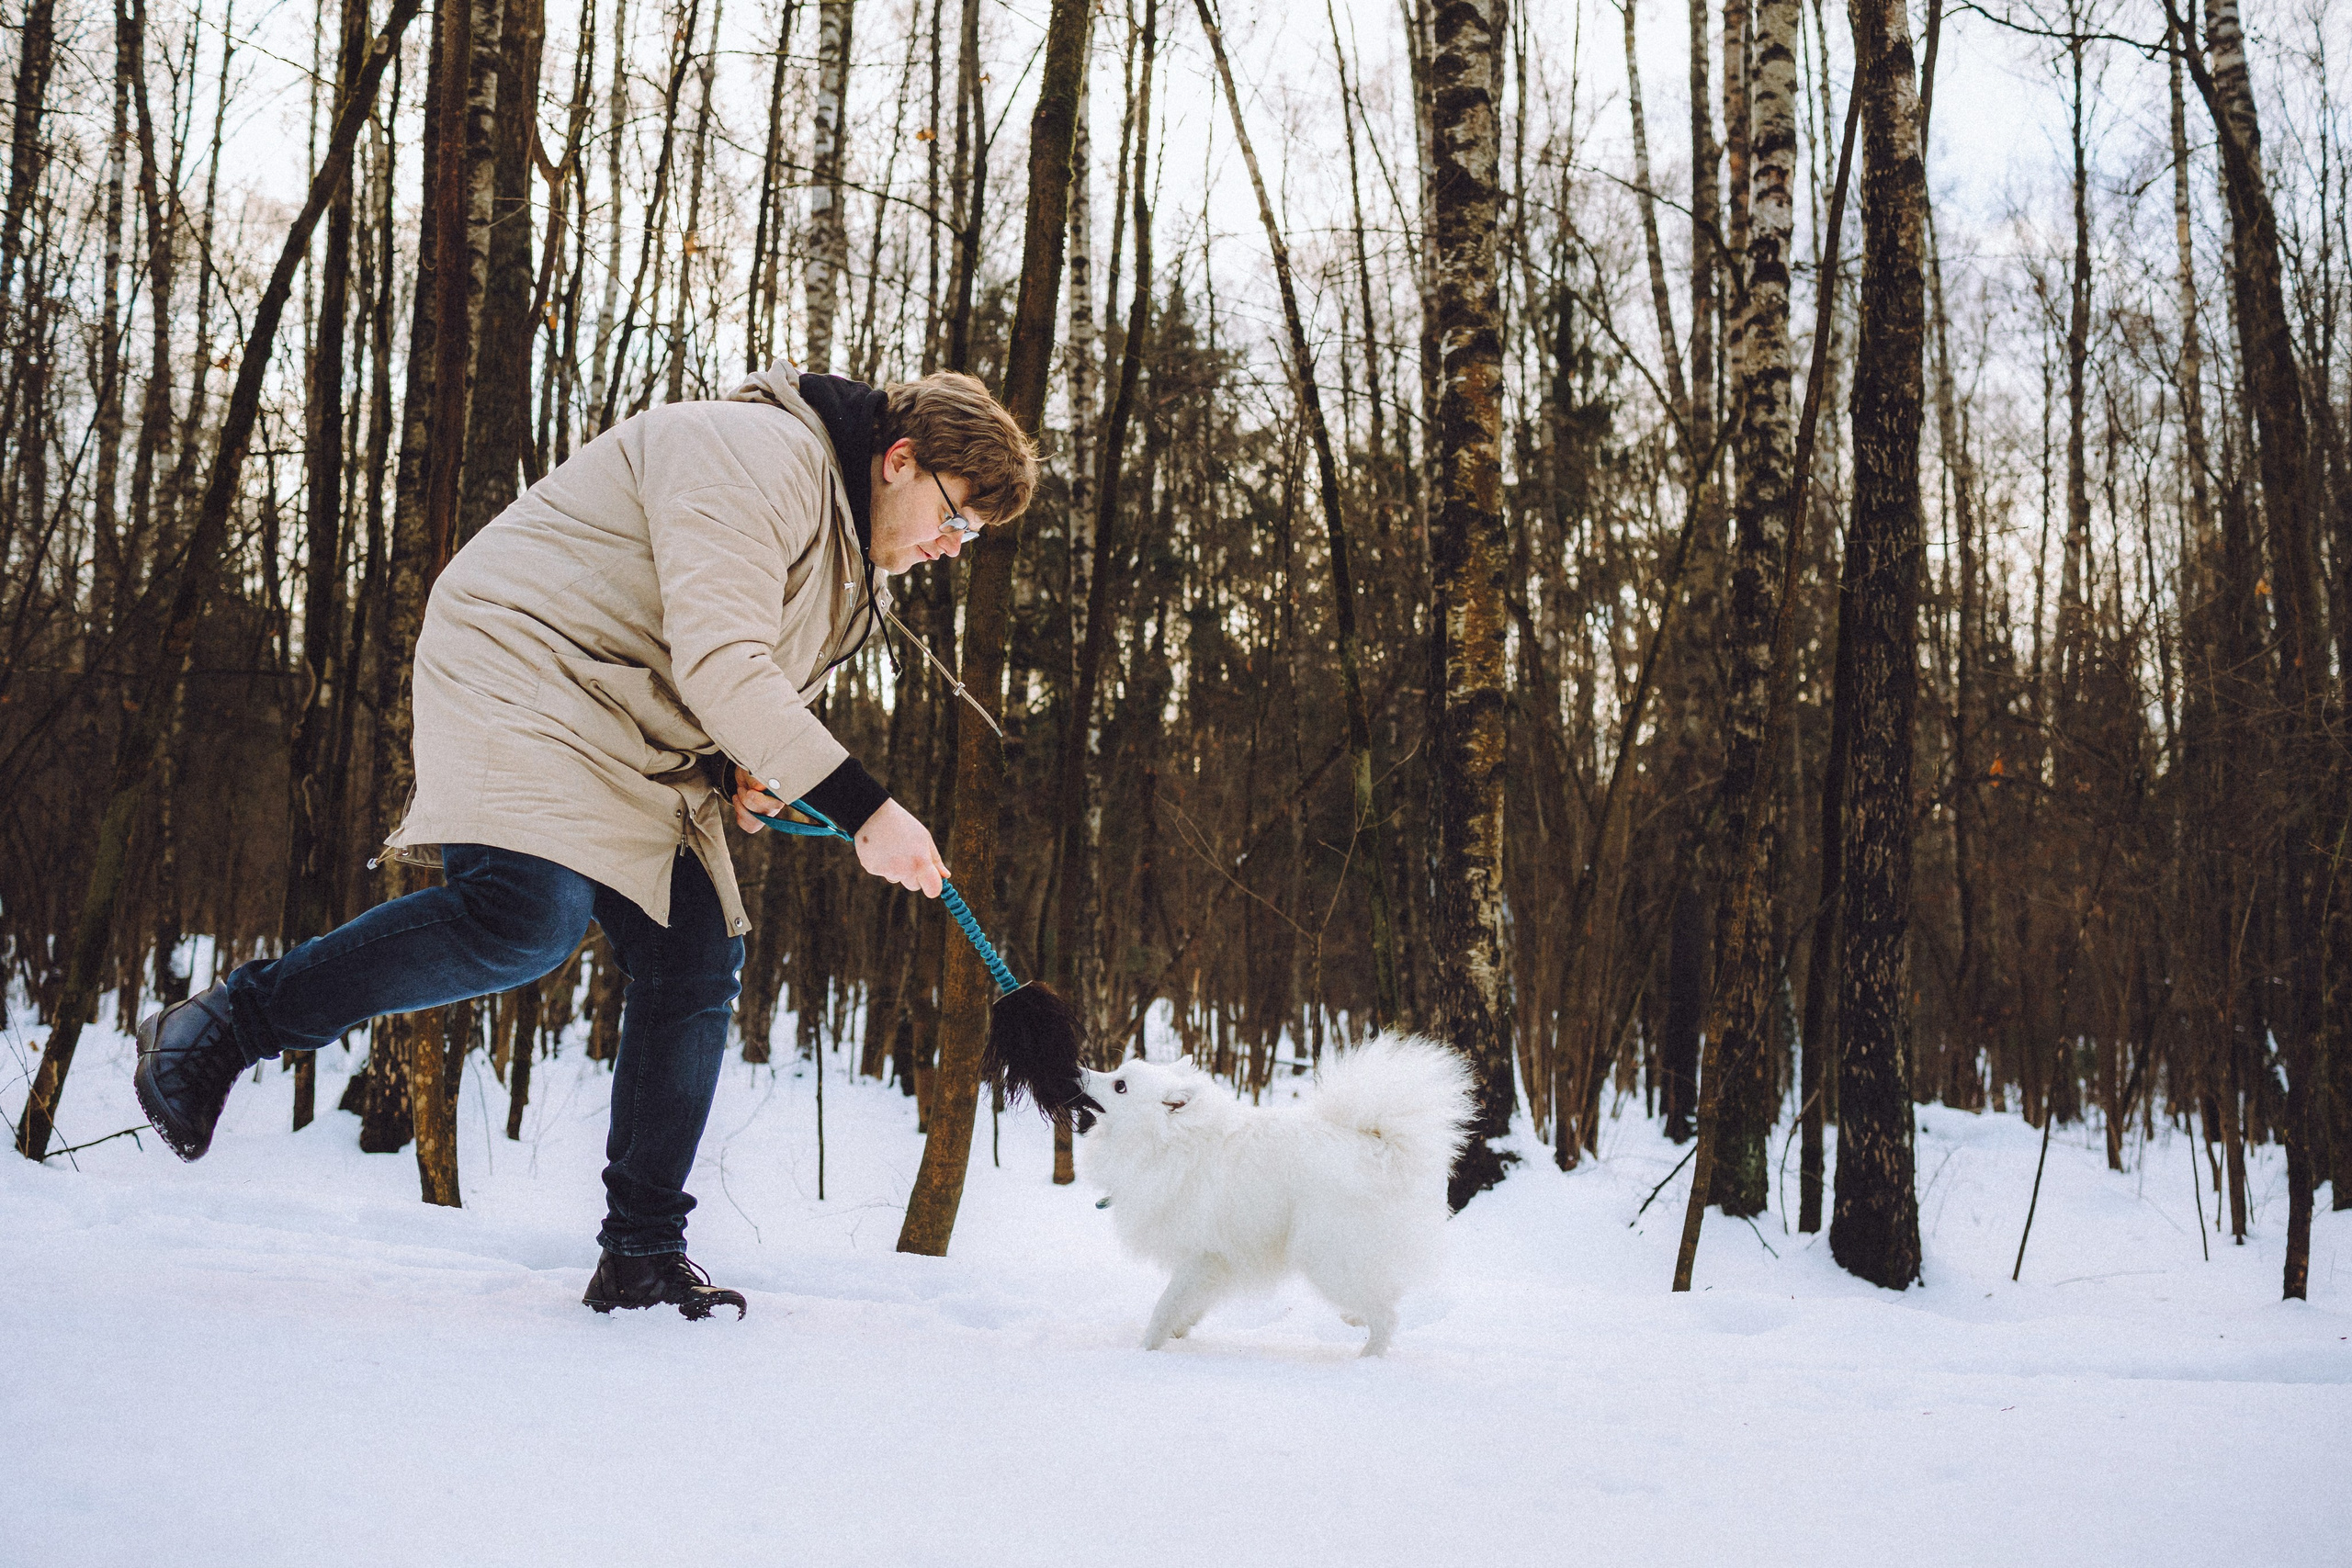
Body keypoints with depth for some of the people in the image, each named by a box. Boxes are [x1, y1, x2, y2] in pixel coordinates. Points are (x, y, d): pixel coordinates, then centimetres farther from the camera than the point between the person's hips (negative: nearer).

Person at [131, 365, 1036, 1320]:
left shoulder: (854, 560, 14)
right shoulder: (755, 454, -19)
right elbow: (717, 662, -29)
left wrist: (745, 764, 6)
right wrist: (864, 809, -32)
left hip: (637, 743, 10)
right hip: (525, 672, -10)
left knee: (696, 965, -1)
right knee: (530, 919, -28)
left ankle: (642, 1258, 5)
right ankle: (222, 1027, -12)